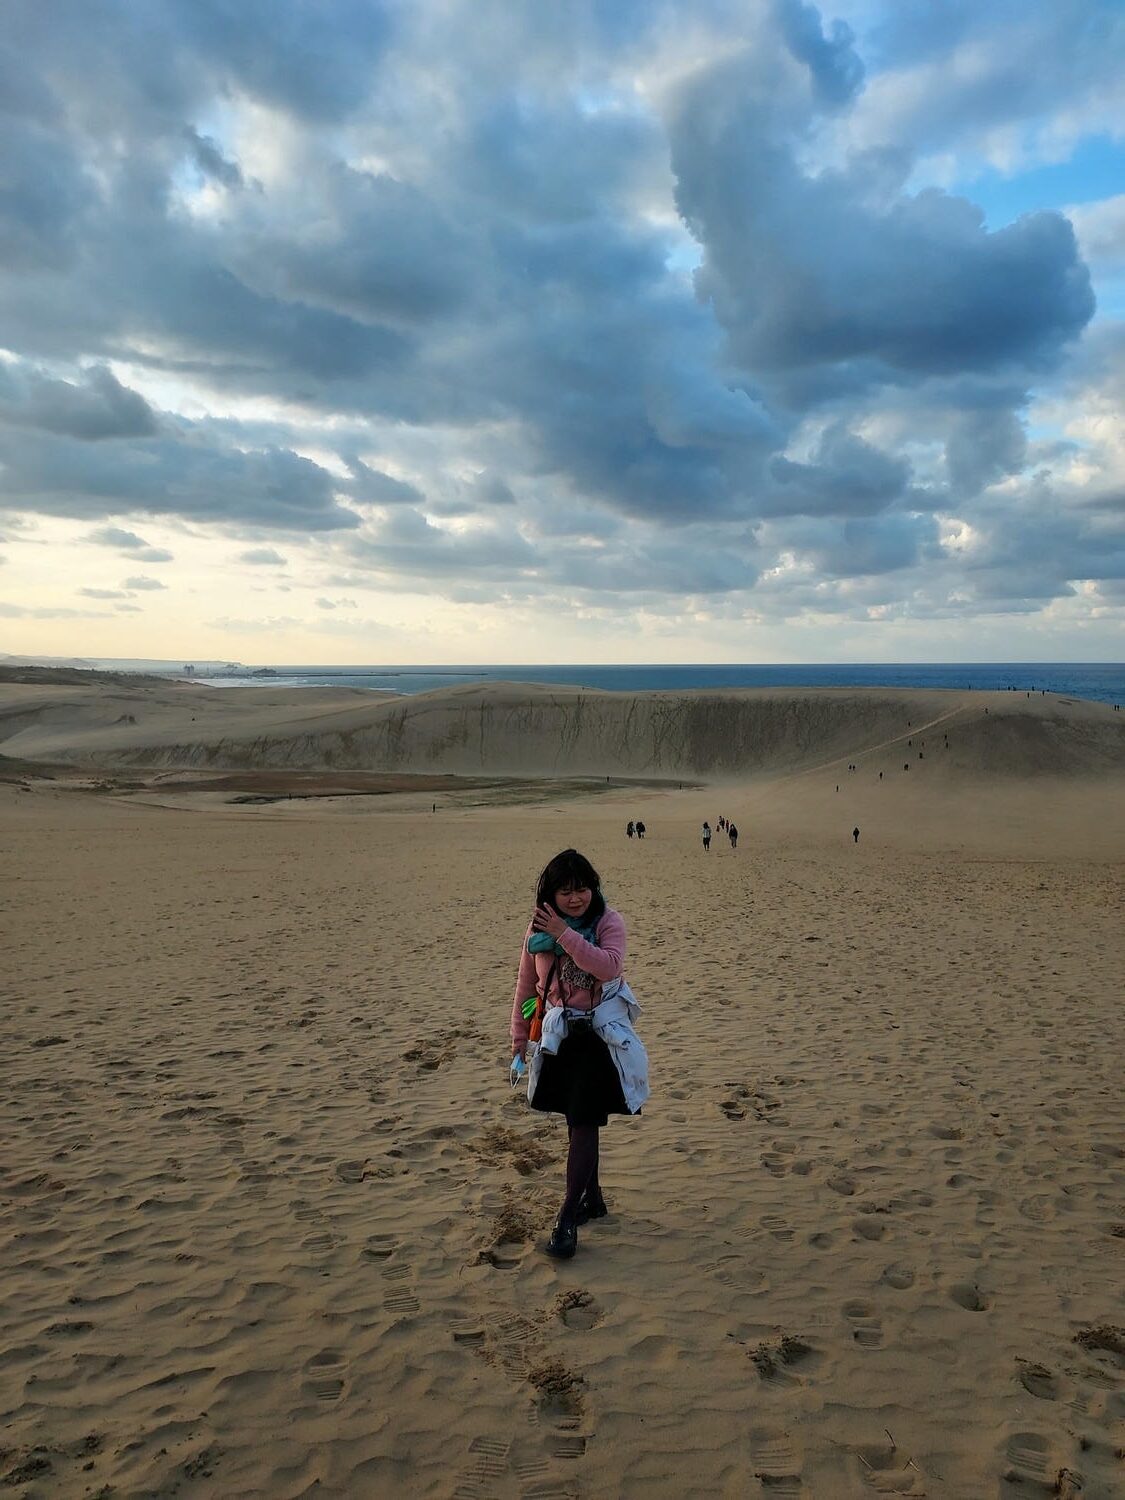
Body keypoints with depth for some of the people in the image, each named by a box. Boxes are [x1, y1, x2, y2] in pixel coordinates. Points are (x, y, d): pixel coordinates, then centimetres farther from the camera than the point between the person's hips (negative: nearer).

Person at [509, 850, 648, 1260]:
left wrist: (564, 934, -31)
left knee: (584, 1123, -6)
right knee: (576, 1121, 14)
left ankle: (568, 1218, 3)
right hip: (557, 1037, 4)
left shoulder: (608, 922, -10)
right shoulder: (537, 930, 0)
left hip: (599, 1034, -4)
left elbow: (609, 966, -29)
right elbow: (526, 987, 7)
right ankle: (592, 1199, 32)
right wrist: (519, 1042, 9)